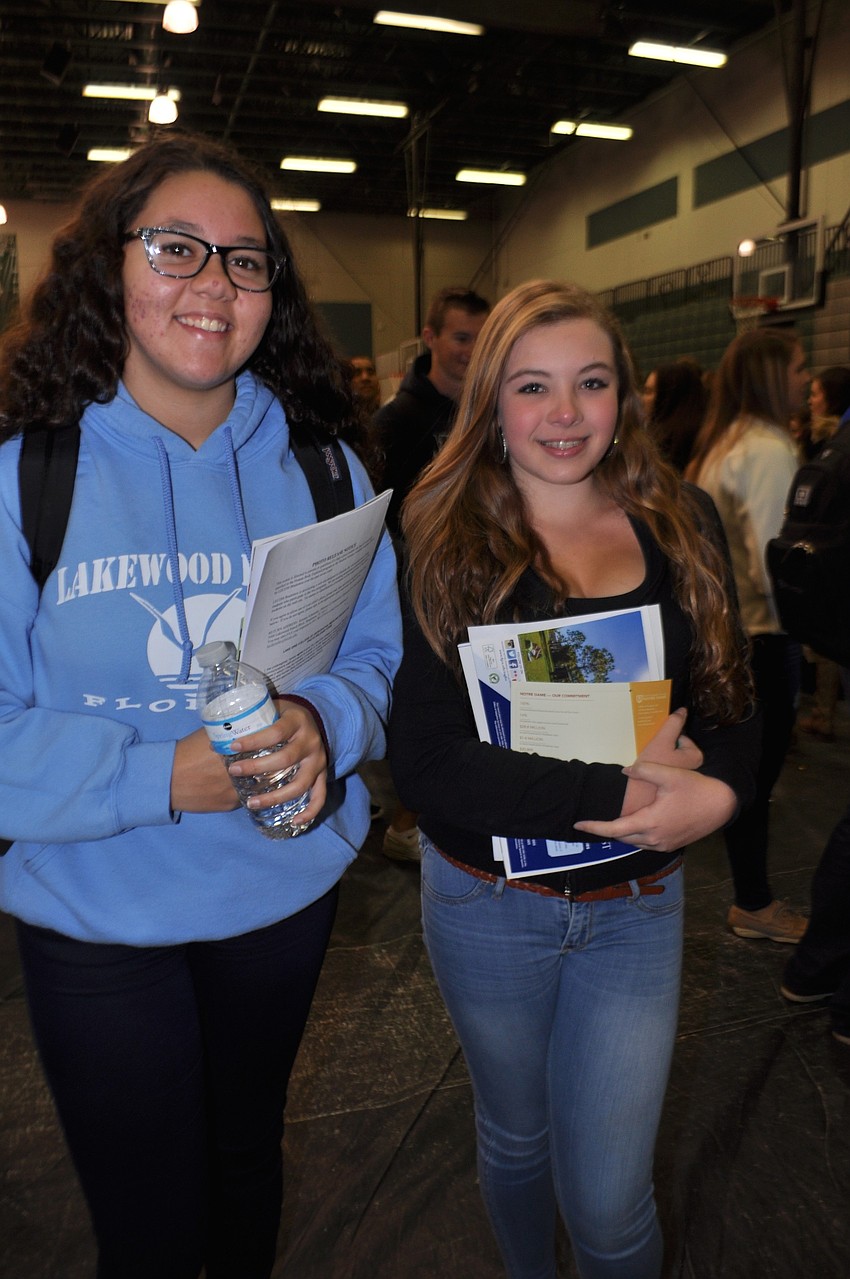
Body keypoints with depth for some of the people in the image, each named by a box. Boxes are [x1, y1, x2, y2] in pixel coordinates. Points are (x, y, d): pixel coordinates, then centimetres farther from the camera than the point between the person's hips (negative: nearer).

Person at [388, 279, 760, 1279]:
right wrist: (626, 793, -27)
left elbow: (730, 700, 2)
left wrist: (715, 795, -20)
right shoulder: (442, 548, -13)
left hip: (637, 905, 2)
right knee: (515, 1141, 24)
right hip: (486, 901, -1)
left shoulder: (681, 528, -3)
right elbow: (425, 761, -22)